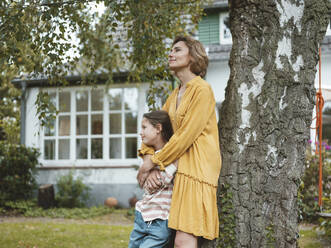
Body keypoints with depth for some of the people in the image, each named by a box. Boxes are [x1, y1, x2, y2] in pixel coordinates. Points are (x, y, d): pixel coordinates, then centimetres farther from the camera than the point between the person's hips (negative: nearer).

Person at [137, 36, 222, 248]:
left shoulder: (202, 90, -7)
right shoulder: (175, 95, 20)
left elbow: (186, 135, -13)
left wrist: (153, 163, -10)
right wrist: (148, 162, -1)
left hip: (197, 170, -8)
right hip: (181, 169, 8)